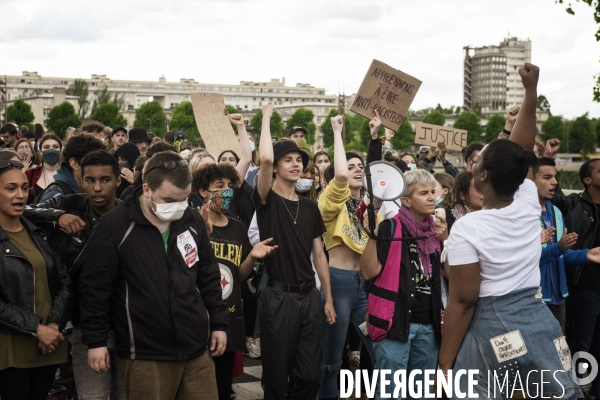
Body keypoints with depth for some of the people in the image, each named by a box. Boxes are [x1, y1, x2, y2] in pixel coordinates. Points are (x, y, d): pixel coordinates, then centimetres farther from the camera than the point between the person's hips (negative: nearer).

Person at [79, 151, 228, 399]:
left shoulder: (192, 222, 5)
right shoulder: (114, 228, -10)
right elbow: (95, 288, -6)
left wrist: (218, 323, 14)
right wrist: (96, 340, -5)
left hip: (197, 349, 4)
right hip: (145, 356, -4)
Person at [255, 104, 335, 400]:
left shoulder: (310, 207, 11)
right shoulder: (267, 202, -5)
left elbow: (318, 255, 13)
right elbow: (265, 158, -23)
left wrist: (328, 299, 10)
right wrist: (266, 117, -10)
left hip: (310, 296, 5)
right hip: (279, 296, -5)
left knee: (310, 374, 9)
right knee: (276, 375, 4)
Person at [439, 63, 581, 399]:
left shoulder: (467, 228, -15)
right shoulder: (529, 204, -2)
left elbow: (464, 300, -14)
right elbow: (520, 154, 13)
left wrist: (446, 361, -8)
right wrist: (532, 92, 16)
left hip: (490, 327, -4)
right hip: (539, 319, 5)